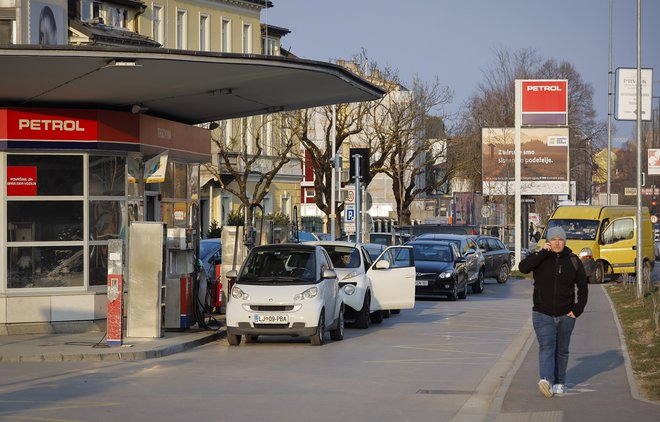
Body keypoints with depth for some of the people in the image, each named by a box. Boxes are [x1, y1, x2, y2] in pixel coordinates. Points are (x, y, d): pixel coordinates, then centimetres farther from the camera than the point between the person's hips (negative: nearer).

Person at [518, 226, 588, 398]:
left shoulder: (573, 261, 4)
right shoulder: (540, 258, -1)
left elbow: (583, 287, 8)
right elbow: (523, 267, -21)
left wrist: (578, 309, -2)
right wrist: (542, 253, -21)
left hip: (565, 315, 2)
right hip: (542, 314, -2)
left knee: (562, 350, 12)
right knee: (546, 347, -17)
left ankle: (560, 383, 23)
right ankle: (546, 380, -31)